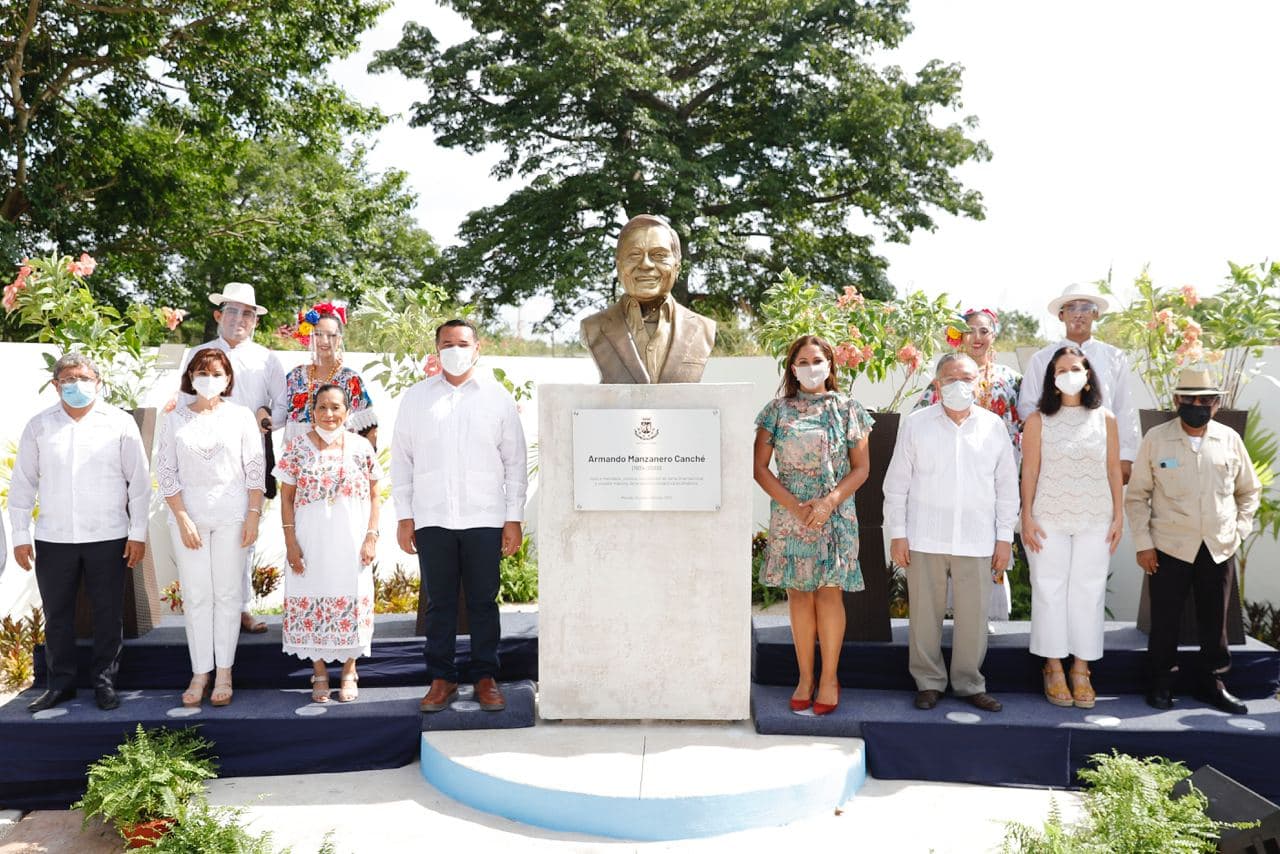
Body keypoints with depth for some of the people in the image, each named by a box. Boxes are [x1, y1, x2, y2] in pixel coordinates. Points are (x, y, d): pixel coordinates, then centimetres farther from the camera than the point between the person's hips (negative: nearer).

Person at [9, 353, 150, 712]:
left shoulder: (120, 423, -1)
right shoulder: (38, 426, 4)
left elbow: (139, 480, 0)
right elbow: (23, 483, 7)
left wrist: (138, 532, -2)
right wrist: (20, 535, 3)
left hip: (108, 538, -2)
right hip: (53, 538, 2)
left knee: (108, 614, 6)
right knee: (57, 615, 10)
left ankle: (104, 682, 19)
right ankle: (60, 683, 23)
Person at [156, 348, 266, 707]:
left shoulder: (240, 416, 2)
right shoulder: (175, 419, 4)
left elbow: (256, 470, 2)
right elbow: (165, 472, 2)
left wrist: (253, 514, -5)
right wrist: (182, 518, -6)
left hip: (231, 515, -1)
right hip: (188, 515, 1)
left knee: (227, 593, 3)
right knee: (195, 595, 4)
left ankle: (224, 672, 11)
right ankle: (200, 672, 12)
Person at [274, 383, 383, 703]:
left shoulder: (362, 447, 2)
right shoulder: (297, 447, 0)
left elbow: (373, 496, 5)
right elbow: (286, 498, 2)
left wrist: (371, 536, -3)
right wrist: (290, 542, -4)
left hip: (351, 541, 0)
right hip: (311, 541, 0)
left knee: (351, 599, 4)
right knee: (311, 599, 4)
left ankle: (349, 671, 19)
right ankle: (319, 672, 18)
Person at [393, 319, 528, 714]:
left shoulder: (497, 398, 5)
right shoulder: (416, 397, 8)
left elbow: (515, 461, 6)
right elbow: (402, 459, 9)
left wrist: (514, 519, 1)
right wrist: (404, 516, 3)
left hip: (484, 518, -1)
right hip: (431, 519, 1)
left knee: (483, 602, 4)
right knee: (439, 602, 6)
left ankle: (486, 678, 15)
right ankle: (441, 679, 16)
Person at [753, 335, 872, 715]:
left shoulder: (847, 408, 4)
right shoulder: (778, 409, 4)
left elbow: (861, 467, 2)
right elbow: (760, 468, 1)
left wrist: (829, 502, -12)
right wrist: (794, 505, -10)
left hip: (835, 513, -1)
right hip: (789, 513, 1)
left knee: (829, 592, -2)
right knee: (799, 594, 4)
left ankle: (829, 678, 10)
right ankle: (805, 677, 14)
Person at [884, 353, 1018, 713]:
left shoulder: (994, 426, 6)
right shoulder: (916, 424, 2)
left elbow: (1007, 485, 9)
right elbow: (897, 483, 3)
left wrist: (1005, 537, 6)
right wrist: (897, 534, -1)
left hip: (977, 541, 1)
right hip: (925, 538, -1)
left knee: (974, 615, 5)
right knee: (925, 613, 5)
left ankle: (970, 684, 21)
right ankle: (929, 682, 20)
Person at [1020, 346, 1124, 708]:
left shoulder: (1105, 419, 6)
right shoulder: (1039, 420, 0)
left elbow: (1114, 470, 7)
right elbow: (1029, 471, -1)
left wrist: (1119, 515, 4)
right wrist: (1027, 517, -5)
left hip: (1095, 521, 2)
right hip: (1049, 519, -1)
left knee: (1088, 591, 3)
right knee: (1050, 590, 2)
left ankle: (1081, 669, 12)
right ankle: (1053, 668, 11)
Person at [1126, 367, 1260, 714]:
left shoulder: (1230, 439, 4)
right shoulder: (1156, 439, -2)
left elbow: (1249, 490, 17)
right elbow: (1136, 496, 1)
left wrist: (1239, 529, 7)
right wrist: (1143, 544, -4)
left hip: (1219, 549, 2)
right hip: (1170, 548, -2)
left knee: (1215, 620, 10)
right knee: (1165, 619, 3)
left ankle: (1211, 682, 26)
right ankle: (1162, 682, 18)